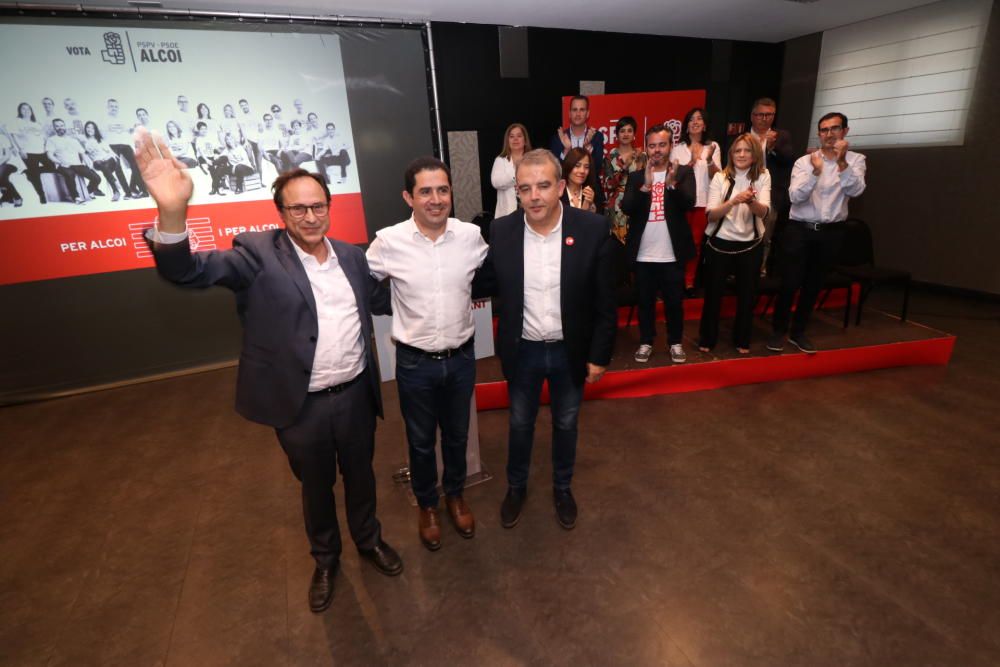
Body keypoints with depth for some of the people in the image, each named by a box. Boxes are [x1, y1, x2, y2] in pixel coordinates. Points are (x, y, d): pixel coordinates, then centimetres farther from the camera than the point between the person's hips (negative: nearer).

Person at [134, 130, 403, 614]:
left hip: (356, 394, 3)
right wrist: (172, 213, -44)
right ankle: (325, 560, 47)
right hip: (303, 406, -3)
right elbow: (188, 271, -26)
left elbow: (379, 302, 15)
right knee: (316, 486, 20)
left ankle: (369, 540, 50)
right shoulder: (258, 254, -11)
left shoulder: (350, 254, 2)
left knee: (360, 474, 23)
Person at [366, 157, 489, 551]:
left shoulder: (471, 236, -7)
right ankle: (426, 504, 44)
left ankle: (455, 495, 48)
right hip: (415, 362, -1)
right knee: (421, 441, 18)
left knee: (457, 435, 21)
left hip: (461, 357, 2)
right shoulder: (389, 241, -13)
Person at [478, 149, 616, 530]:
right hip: (522, 351, 1)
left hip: (570, 351, 0)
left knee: (565, 424, 20)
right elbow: (489, 284, 3)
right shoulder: (500, 231, -11)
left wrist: (600, 355, -6)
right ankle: (516, 487, 45)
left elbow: (605, 301, -9)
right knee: (520, 424, 19)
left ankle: (562, 488, 46)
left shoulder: (593, 229, -15)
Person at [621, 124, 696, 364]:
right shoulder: (636, 176, 4)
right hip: (643, 254, 1)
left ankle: (676, 342, 27)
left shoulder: (684, 172, 1)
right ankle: (646, 342, 26)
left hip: (672, 253, -1)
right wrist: (645, 186, -25)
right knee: (645, 301, 11)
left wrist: (672, 184, -32)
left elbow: (688, 202, -14)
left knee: (674, 301, 10)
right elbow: (626, 208, -10)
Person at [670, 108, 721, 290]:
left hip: (703, 202, 1)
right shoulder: (678, 148, 6)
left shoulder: (713, 146, 7)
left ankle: (689, 281, 12)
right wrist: (690, 163, -19)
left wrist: (709, 160, -21)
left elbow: (716, 176, -2)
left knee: (696, 242, 2)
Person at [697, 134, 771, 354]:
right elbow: (711, 215, -15)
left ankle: (742, 340, 31)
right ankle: (707, 338, 24)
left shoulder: (762, 177, -2)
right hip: (719, 244, -1)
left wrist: (751, 202, -37)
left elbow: (763, 212, -16)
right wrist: (733, 201, -32)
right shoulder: (720, 178, -5)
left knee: (747, 295, 13)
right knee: (713, 293, 7)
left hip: (751, 245, 2)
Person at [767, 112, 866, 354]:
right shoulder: (804, 161, -2)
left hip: (831, 232, 2)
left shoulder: (856, 160, 2)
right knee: (789, 284, -3)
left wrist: (842, 163, -28)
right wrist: (815, 172, -29)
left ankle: (798, 332, 25)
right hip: (799, 229, -2)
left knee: (814, 285, 11)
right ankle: (779, 331, 13)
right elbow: (795, 197, -15)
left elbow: (856, 190, -16)